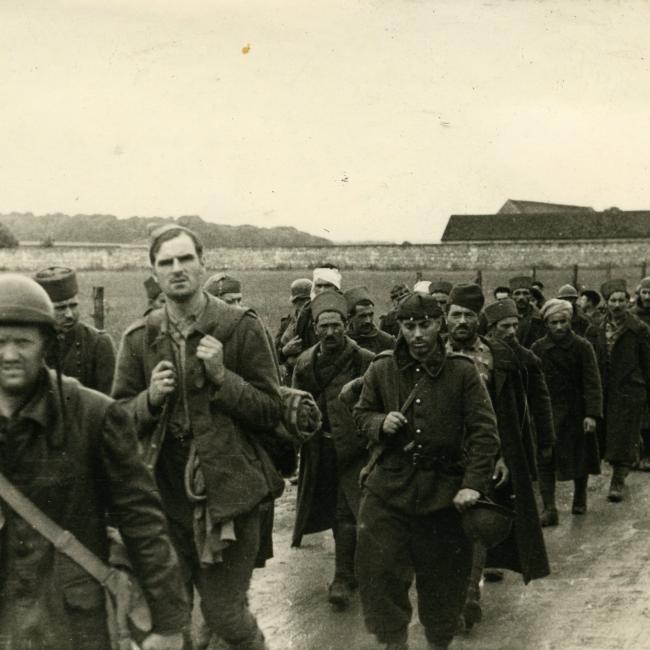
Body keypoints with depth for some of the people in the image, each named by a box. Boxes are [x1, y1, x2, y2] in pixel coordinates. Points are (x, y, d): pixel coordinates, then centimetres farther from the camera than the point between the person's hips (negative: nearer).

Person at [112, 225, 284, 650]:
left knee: (224, 615, 4)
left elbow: (271, 412, -5)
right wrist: (150, 398, -12)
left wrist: (222, 376, -18)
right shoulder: (139, 338, 5)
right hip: (166, 492, 3)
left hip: (228, 489, -3)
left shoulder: (242, 327, -5)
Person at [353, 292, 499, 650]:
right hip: (388, 486, 1)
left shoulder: (462, 371, -6)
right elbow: (362, 413, 13)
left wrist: (474, 483, -14)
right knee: (379, 569, -1)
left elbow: (484, 431, -6)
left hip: (445, 489, -1)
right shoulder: (381, 369, 0)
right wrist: (380, 423, -10)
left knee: (443, 576, 11)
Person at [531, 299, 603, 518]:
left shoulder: (582, 346, -6)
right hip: (547, 411, 1)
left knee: (580, 458, 11)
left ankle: (580, 499, 32)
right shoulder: (537, 349, -1)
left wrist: (592, 414, -18)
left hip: (576, 412, -1)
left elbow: (592, 383, -10)